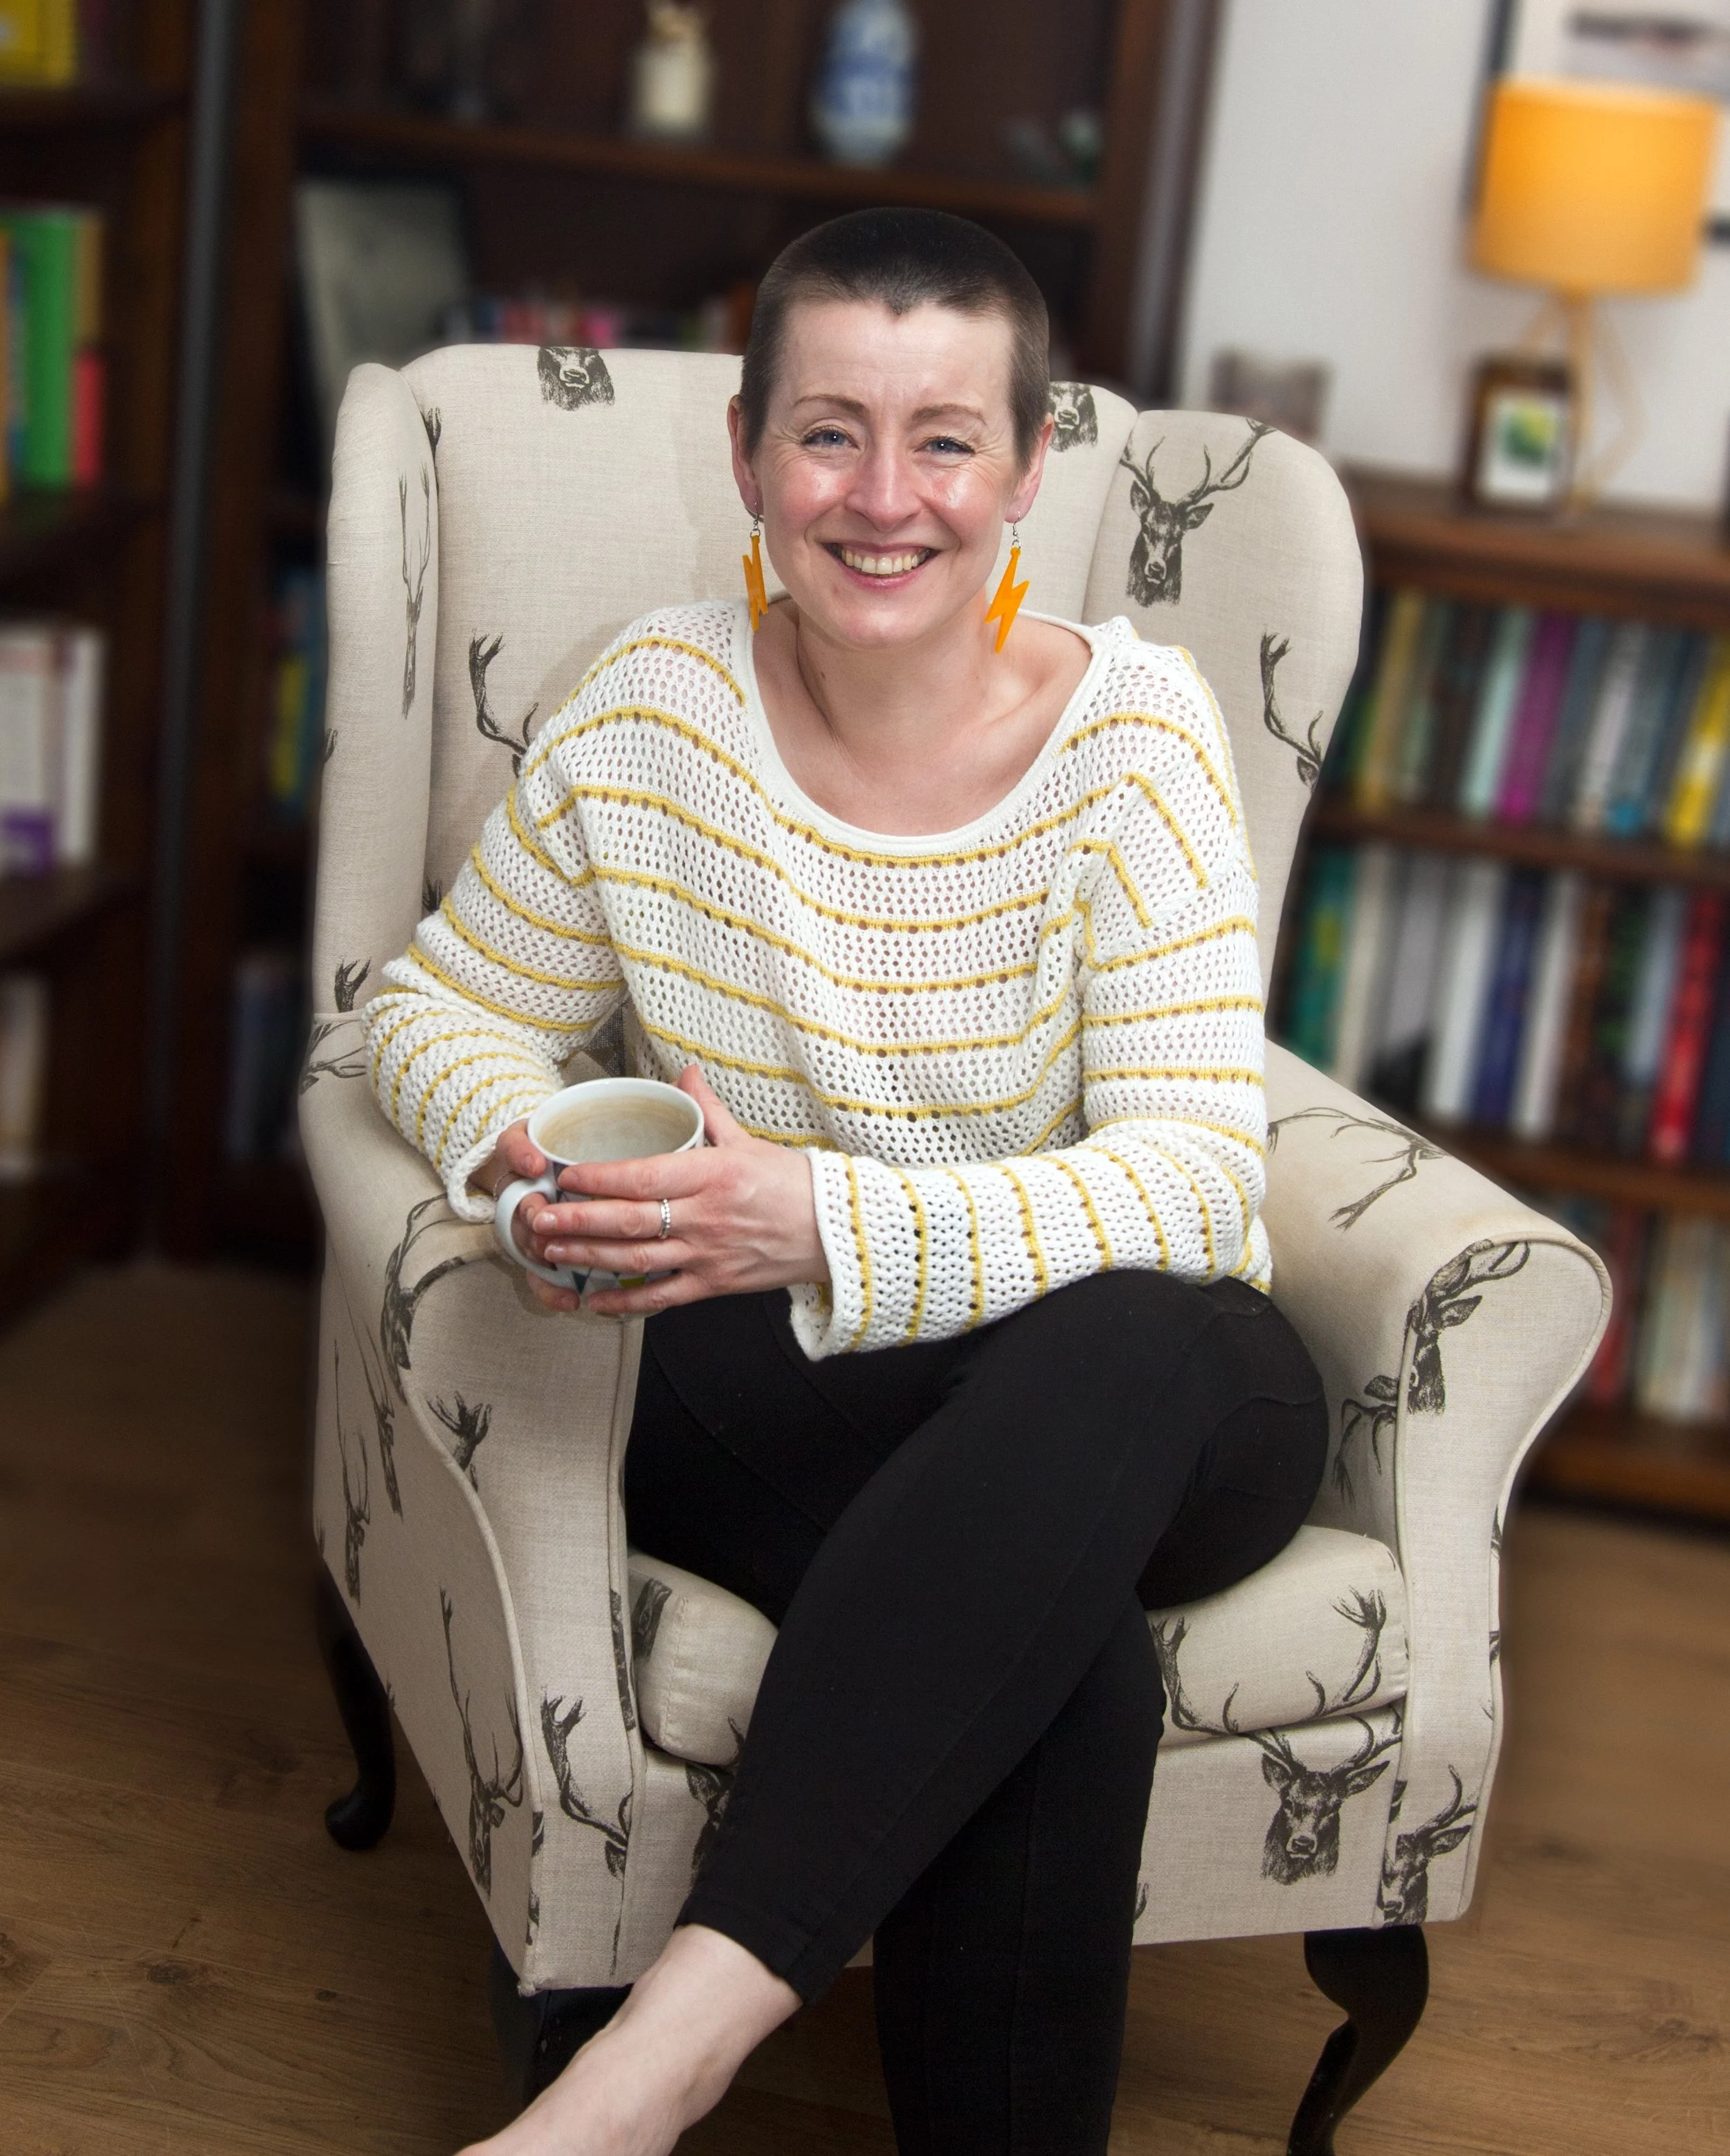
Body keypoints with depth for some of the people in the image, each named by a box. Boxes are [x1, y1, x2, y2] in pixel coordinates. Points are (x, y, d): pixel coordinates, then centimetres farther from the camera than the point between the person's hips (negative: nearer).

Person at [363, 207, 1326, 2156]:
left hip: (1143, 1408, 0)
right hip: (763, 1398, 0)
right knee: (1065, 1654, -34)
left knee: (1123, 1345, -39)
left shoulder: (1133, 735, -8)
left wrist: (827, 1224, -32)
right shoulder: (651, 720, -3)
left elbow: (1195, 1175, -16)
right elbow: (444, 1005, 9)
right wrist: (522, 1153, -17)